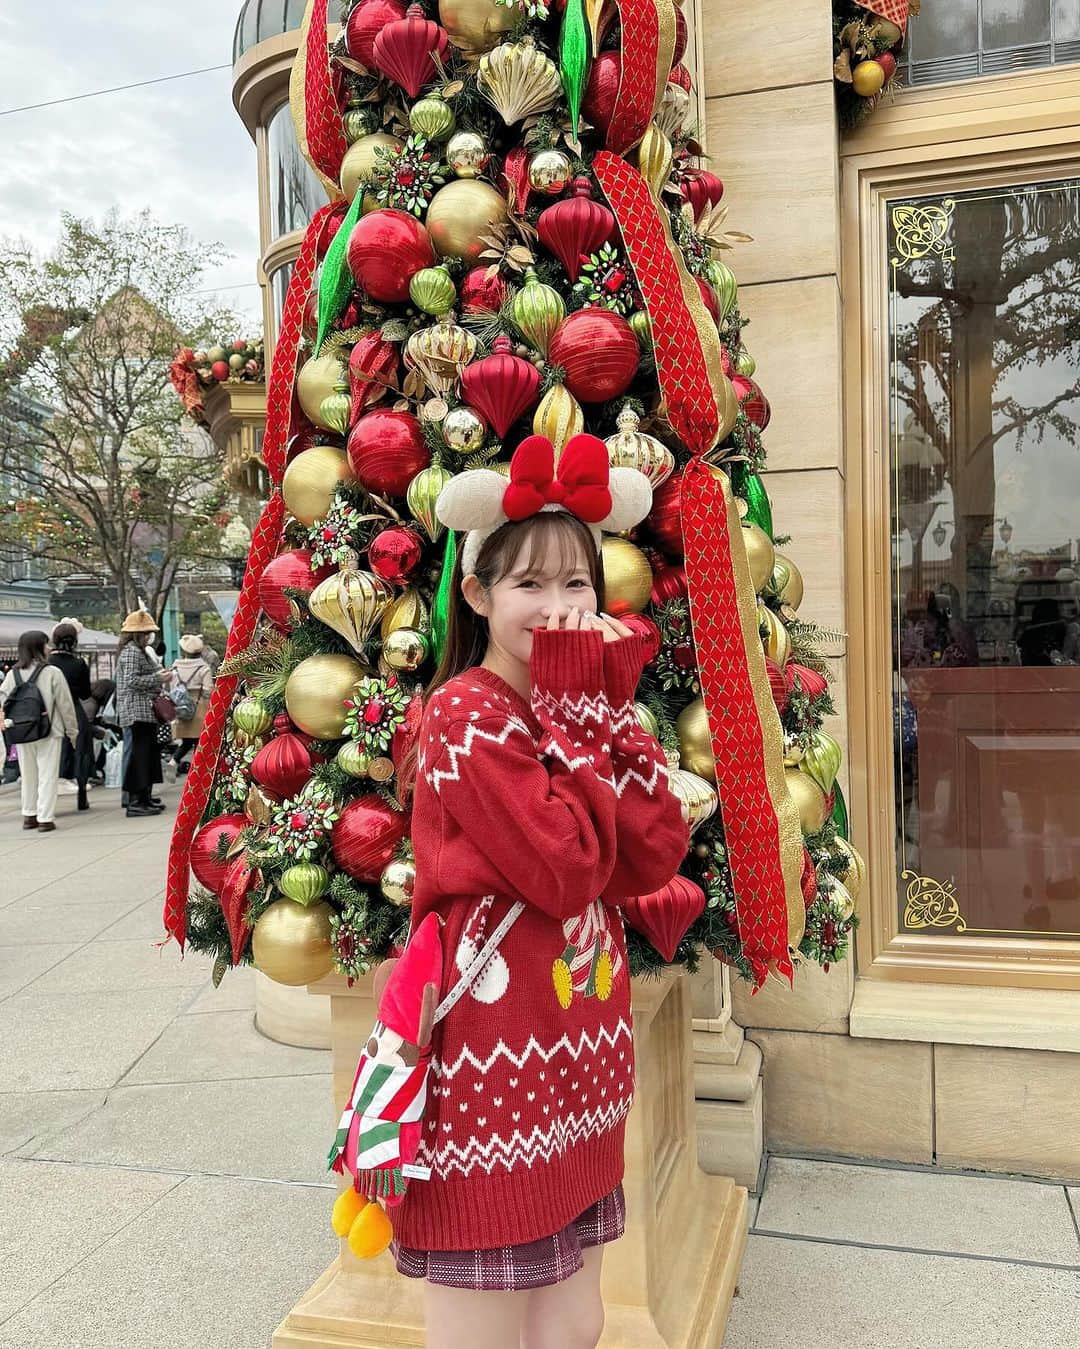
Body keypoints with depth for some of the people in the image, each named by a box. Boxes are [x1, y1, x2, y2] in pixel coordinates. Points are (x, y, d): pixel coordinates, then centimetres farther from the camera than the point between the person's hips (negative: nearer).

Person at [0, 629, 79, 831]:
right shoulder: (52, 673, -9)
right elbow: (65, 704, -6)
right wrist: (72, 731, 2)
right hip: (49, 732, -4)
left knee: (27, 775, 17)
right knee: (47, 775, 1)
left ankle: (29, 816, 24)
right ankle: (45, 818, 0)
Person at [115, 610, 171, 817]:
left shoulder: (138, 651, 21)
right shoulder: (132, 652, -11)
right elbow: (132, 680, -19)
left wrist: (159, 676, 18)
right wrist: (157, 678, -15)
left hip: (145, 712, 11)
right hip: (138, 712, -11)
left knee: (148, 754, 13)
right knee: (140, 754, -10)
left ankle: (144, 798, 20)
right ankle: (136, 802, -8)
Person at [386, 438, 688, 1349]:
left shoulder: (582, 702, 9)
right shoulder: (466, 713, -14)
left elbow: (655, 861, -2)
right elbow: (566, 867, -23)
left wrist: (611, 706, -7)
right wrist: (576, 708, -16)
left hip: (579, 1058, 8)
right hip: (490, 1061, -7)